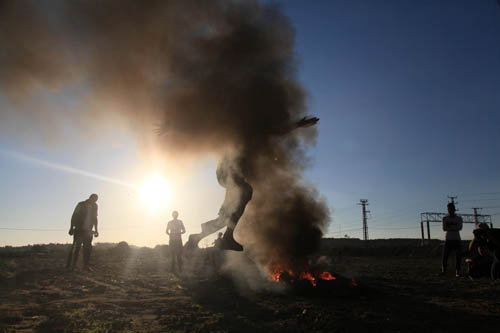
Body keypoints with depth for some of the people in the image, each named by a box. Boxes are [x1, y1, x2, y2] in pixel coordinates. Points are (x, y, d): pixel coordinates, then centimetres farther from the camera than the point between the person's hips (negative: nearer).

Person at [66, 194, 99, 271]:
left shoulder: (94, 206, 10)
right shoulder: (81, 204, -3)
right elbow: (74, 216, -2)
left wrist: (96, 230, 14)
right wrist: (71, 228, -8)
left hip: (88, 230, 4)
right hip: (79, 229, -4)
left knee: (88, 247, 0)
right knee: (76, 247, -6)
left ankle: (86, 265, 4)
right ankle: (70, 265, -1)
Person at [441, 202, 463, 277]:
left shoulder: (459, 218, 3)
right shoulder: (445, 218, 5)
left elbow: (459, 228, -13)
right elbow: (444, 229, -8)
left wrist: (449, 227, -15)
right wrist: (454, 227, -14)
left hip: (457, 240, 0)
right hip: (448, 240, 0)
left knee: (458, 256, -2)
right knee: (445, 255, -4)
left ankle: (457, 272, 6)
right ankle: (443, 271, 4)